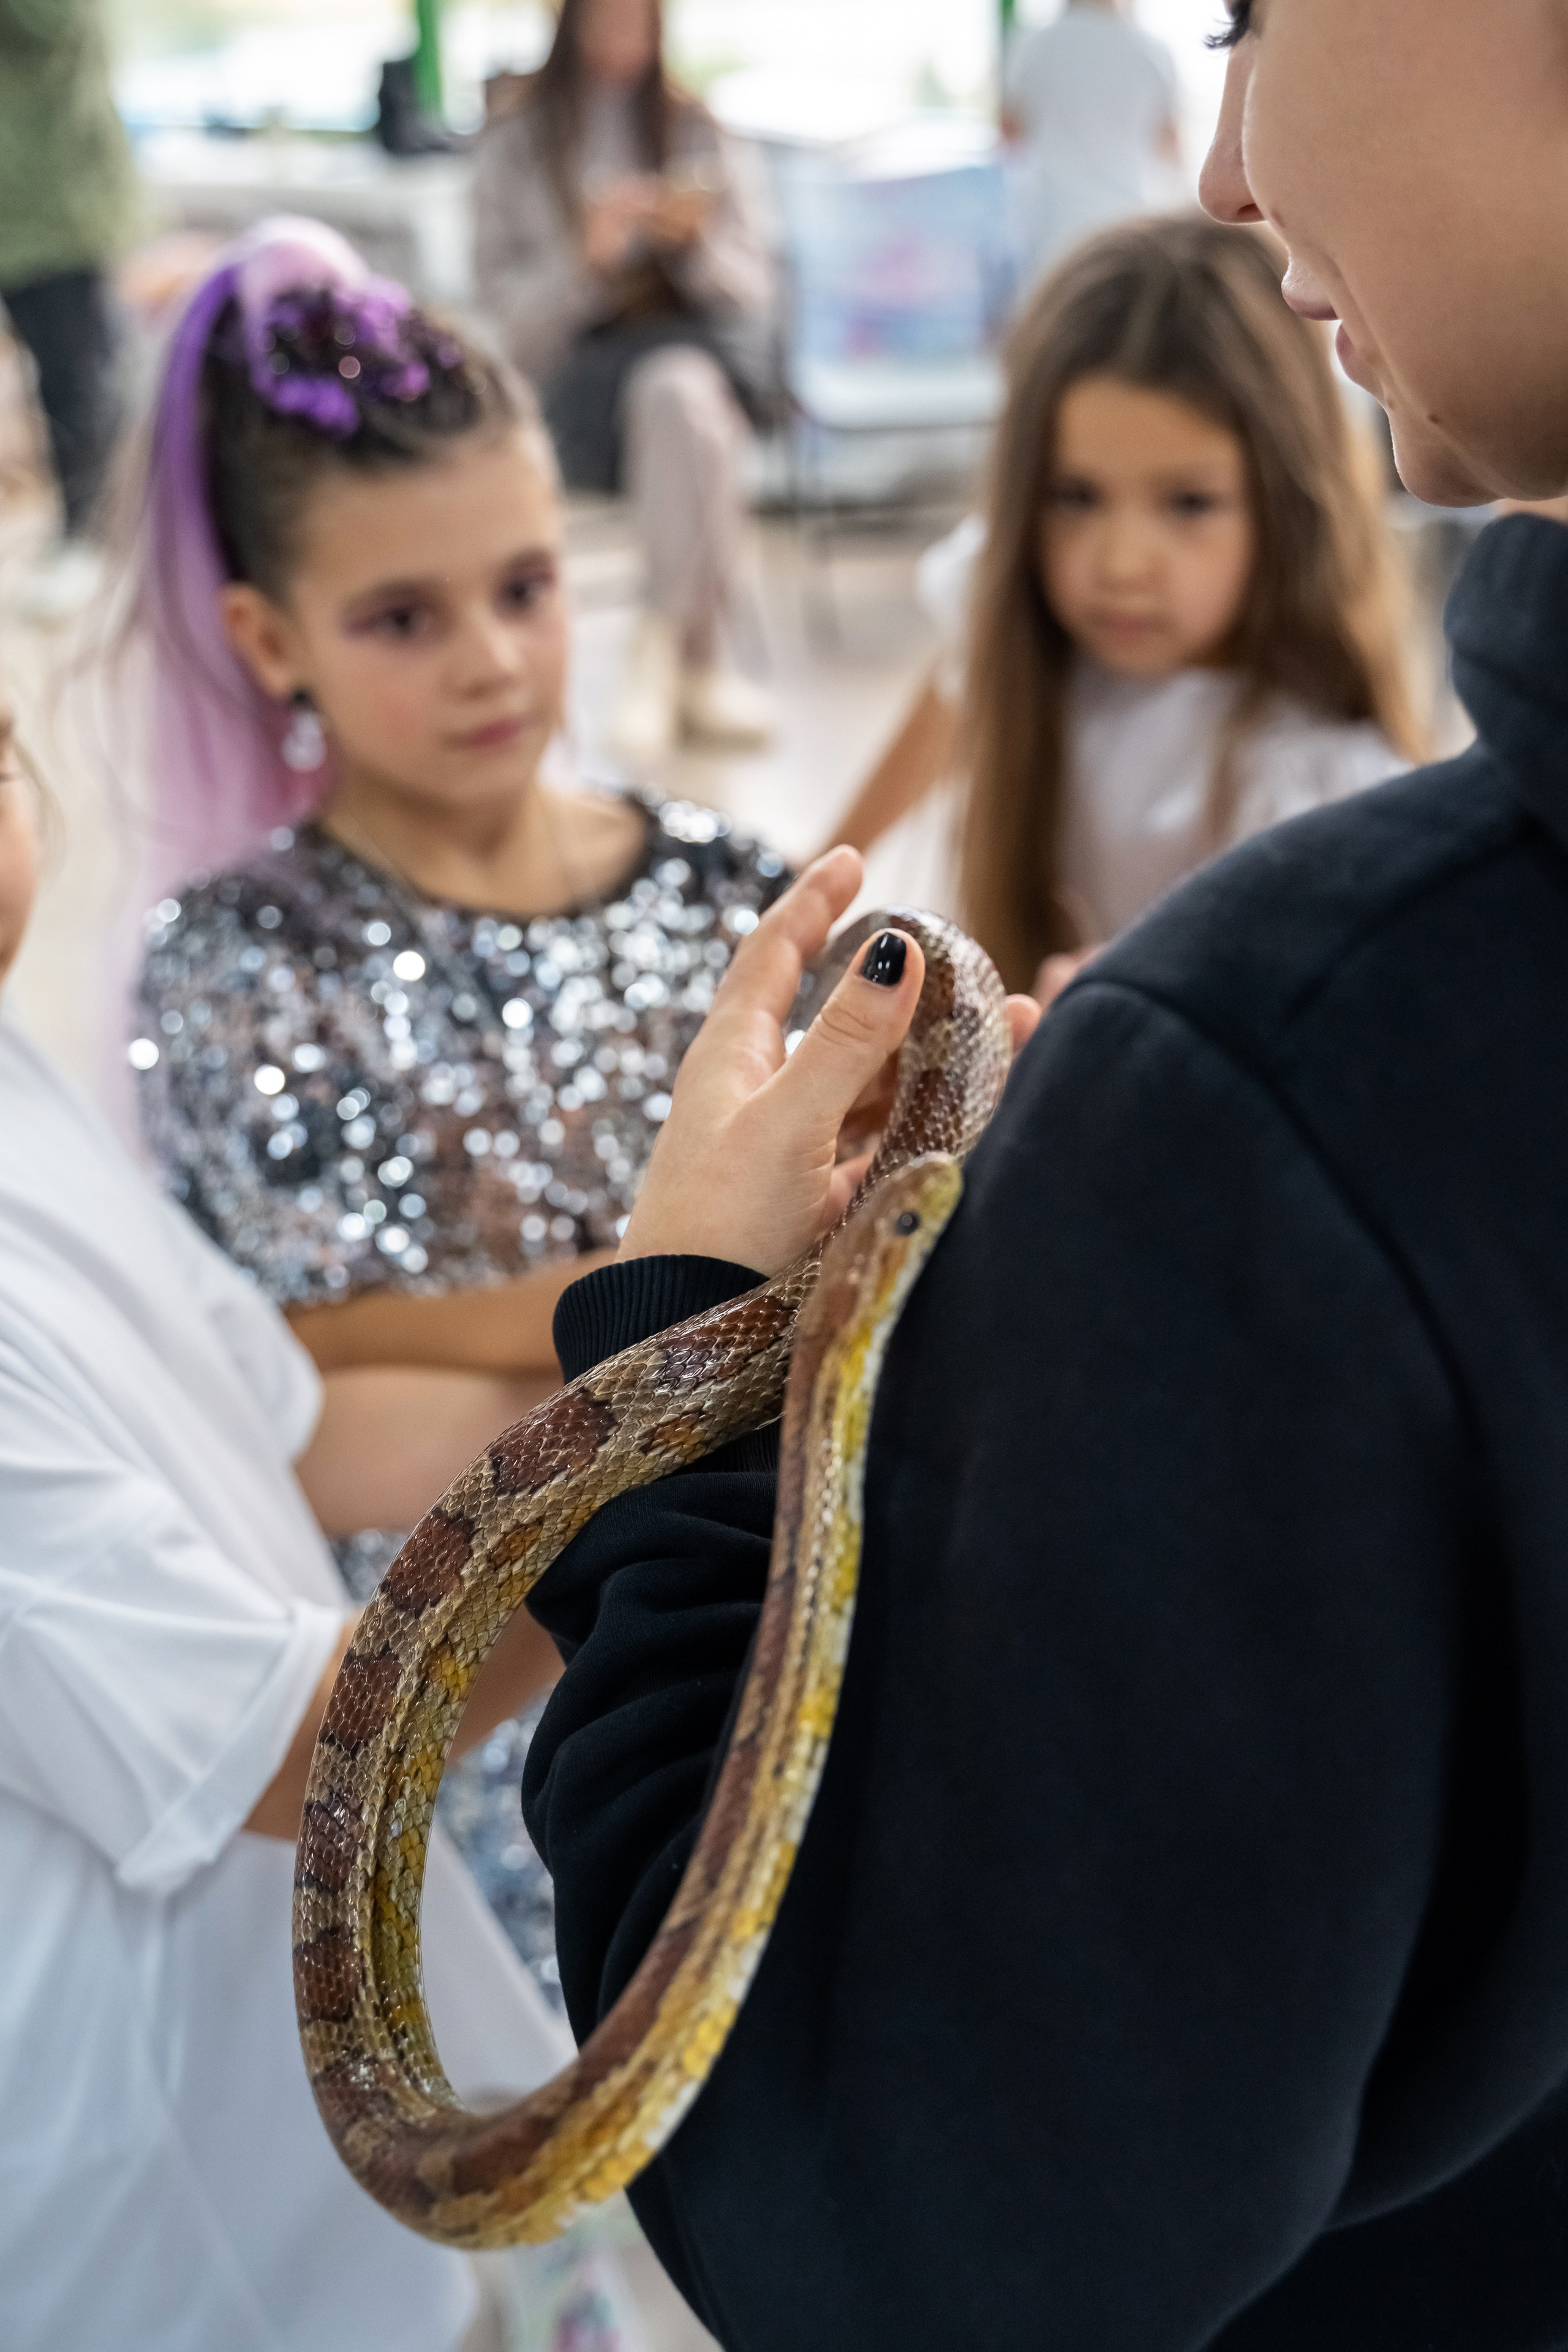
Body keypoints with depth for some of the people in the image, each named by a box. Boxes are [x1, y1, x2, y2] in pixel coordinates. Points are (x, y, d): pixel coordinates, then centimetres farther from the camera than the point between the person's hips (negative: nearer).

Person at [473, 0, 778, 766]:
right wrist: (587, 257, -15)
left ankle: (661, 651, -30)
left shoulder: (697, 129, 14)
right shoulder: (516, 141, 8)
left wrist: (697, 242, -11)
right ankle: (701, 658, -30)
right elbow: (510, 317, 2)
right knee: (689, 404, -37)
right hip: (581, 367, -1)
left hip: (707, 343, 2)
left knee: (681, 389, -37)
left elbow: (751, 289, 10)